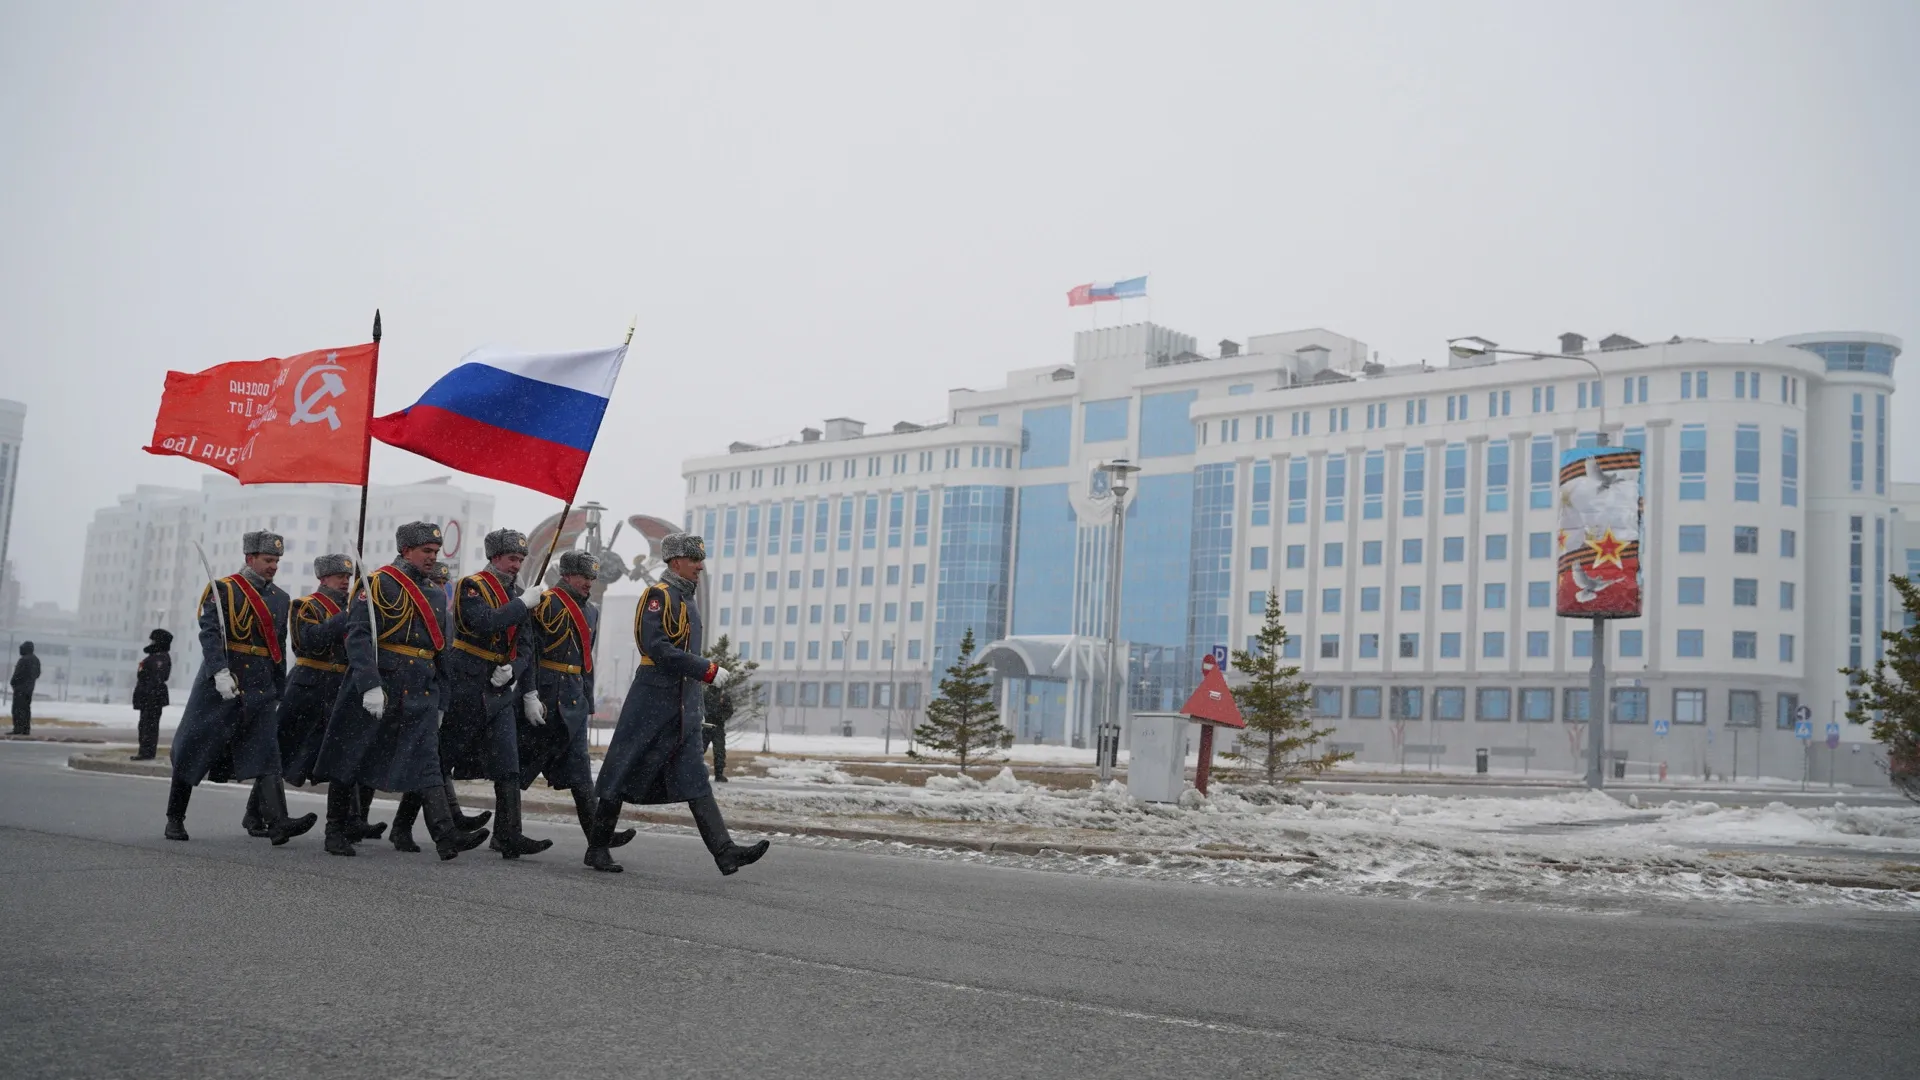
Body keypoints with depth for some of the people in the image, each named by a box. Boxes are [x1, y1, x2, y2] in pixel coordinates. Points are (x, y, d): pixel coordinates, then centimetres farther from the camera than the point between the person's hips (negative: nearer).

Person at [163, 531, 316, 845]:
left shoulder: (280, 599, 14)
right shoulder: (223, 590, -3)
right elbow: (210, 633, -16)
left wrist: (278, 694, 21)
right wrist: (220, 672, -29)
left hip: (261, 690, 4)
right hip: (219, 683, -4)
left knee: (267, 755, -10)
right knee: (193, 751, 6)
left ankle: (278, 823, -22)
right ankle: (175, 819, 22)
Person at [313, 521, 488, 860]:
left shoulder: (437, 595, 17)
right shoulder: (380, 583, -5)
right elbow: (358, 635, -15)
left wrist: (440, 701, 18)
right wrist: (369, 685, -24)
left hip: (421, 693, 5)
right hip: (377, 686, -5)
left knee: (427, 761, -6)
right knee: (351, 759, 6)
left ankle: (446, 835, -17)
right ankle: (337, 832, 19)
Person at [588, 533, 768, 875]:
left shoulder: (686, 600, 18)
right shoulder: (659, 595, -10)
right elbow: (657, 647, -22)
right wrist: (707, 669, -21)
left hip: (684, 706, 9)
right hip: (653, 701, -9)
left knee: (695, 780, 1)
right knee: (624, 774, 1)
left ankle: (725, 852, -6)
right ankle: (597, 849, 11)